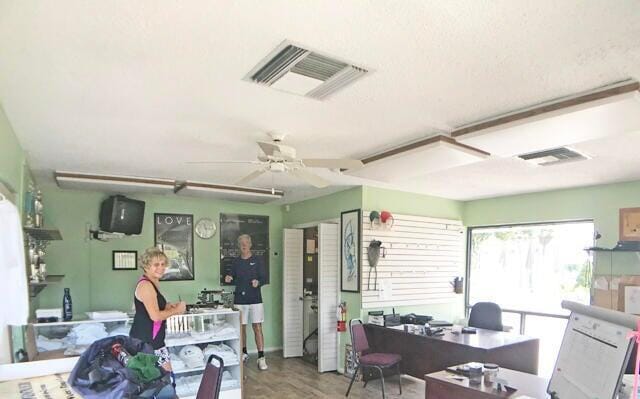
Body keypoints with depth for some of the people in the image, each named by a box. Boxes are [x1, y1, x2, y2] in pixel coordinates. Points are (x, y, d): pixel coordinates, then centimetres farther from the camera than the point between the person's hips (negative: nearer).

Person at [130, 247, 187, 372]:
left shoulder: (152, 283, 13)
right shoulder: (145, 285, -18)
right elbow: (155, 316, -24)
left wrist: (171, 306, 8)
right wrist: (176, 310, -10)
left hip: (156, 339, 10)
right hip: (145, 340, -10)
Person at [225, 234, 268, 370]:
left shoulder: (257, 260, -1)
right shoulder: (235, 262, 7)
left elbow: (264, 278, -3)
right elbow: (234, 279, 16)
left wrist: (258, 282, -24)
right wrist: (229, 279, -6)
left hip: (255, 299, -3)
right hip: (239, 299, 3)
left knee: (257, 328, -4)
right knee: (241, 327, 11)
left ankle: (261, 357, 0)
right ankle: (244, 353, 30)